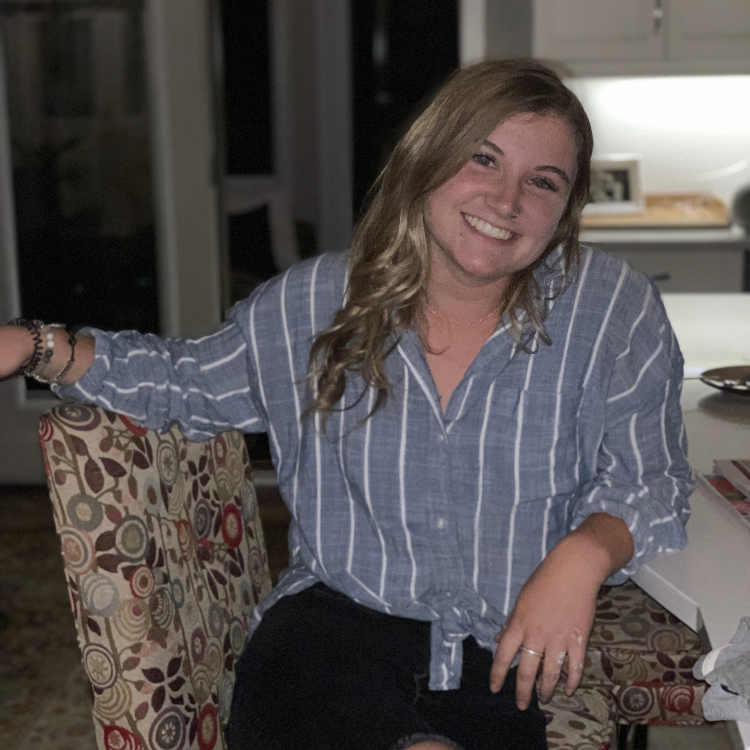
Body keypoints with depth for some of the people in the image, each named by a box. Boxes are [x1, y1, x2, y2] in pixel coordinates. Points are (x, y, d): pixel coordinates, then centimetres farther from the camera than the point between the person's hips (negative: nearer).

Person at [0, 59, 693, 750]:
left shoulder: (615, 311, -3)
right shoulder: (312, 305, 1)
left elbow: (648, 482, 1)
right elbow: (186, 381, 15)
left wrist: (582, 554, -21)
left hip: (515, 650, 1)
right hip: (337, 618, 0)